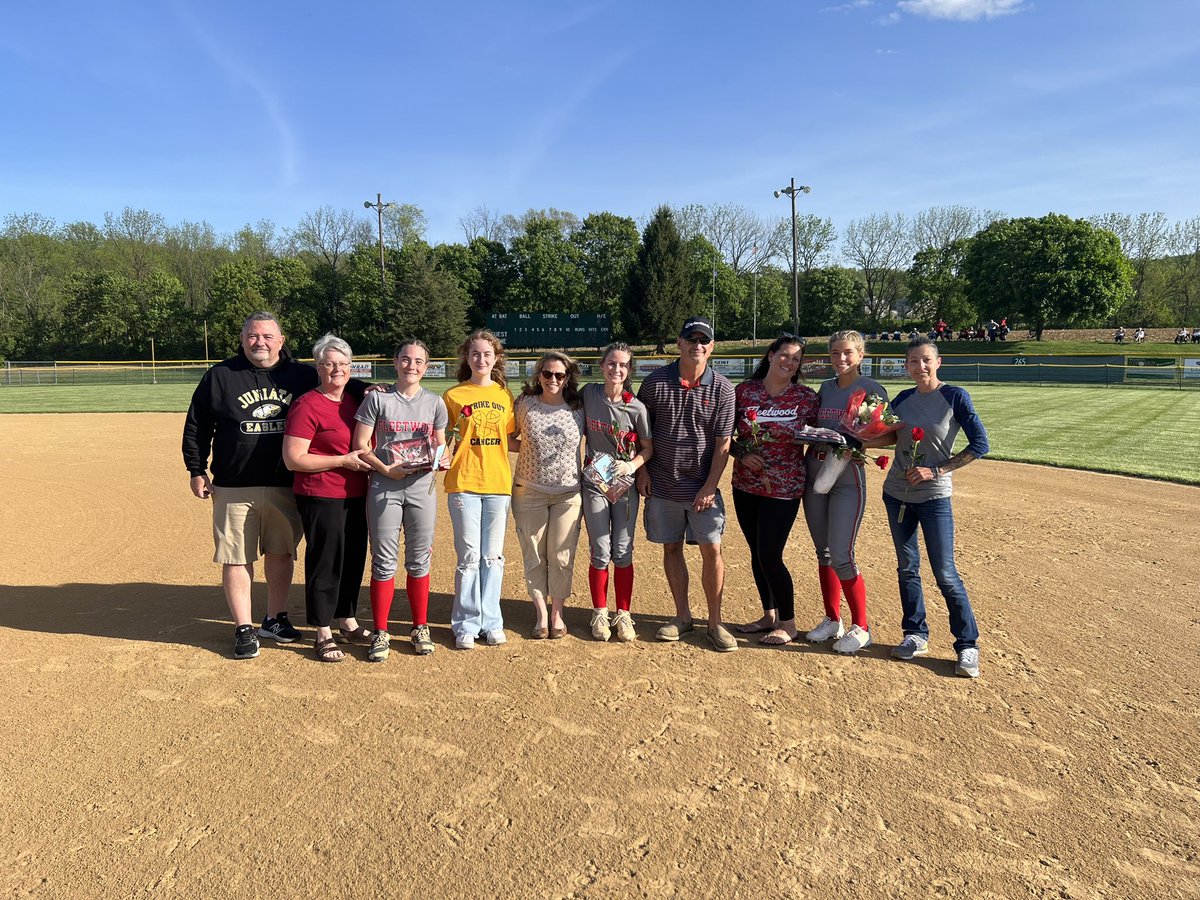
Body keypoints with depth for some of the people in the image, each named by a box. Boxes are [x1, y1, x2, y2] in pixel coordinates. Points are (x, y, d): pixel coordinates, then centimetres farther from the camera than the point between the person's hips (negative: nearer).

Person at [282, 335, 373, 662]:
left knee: (354, 560, 15)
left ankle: (347, 622, 32)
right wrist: (343, 461, -17)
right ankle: (324, 634, 14)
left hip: (355, 496, 8)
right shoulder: (307, 406, -12)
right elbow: (293, 459, -16)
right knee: (324, 562, 1)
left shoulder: (354, 400, 12)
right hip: (321, 498, -7)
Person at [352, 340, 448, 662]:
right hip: (384, 487, -2)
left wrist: (437, 460, -10)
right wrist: (387, 469, -15)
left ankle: (420, 627, 21)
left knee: (419, 560, 9)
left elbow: (441, 446, 13)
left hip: (422, 487, 2)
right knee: (384, 561, 2)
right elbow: (360, 446, -2)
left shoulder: (435, 402, 7)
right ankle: (381, 632, 13)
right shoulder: (377, 399, 0)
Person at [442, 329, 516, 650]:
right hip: (463, 483, -2)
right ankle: (466, 624, 12)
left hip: (498, 483, 3)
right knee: (469, 557, -1)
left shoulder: (505, 396, 10)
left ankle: (491, 621, 19)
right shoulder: (453, 396, 2)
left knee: (493, 557, 8)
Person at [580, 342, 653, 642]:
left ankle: (623, 615, 18)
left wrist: (631, 465, -17)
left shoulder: (636, 408, -9)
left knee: (623, 553, 4)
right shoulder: (588, 393, -4)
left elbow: (648, 448, 0)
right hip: (594, 483, 1)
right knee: (600, 553, 2)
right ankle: (600, 614, 18)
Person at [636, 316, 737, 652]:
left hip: (702, 487, -1)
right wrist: (642, 470, 0)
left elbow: (723, 443, -5)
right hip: (662, 485, 1)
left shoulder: (722, 388, -5)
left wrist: (710, 486, -10)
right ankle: (682, 616, 22)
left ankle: (715, 622, 11)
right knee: (672, 548, 9)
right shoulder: (656, 381, -2)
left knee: (711, 549, -3)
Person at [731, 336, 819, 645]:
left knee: (769, 555, -5)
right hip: (745, 486, 4)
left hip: (784, 489, -4)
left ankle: (787, 622, 14)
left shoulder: (806, 396, -4)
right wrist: (742, 454, -10)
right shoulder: (744, 390, 0)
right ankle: (769, 615, 31)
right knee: (757, 553, 13)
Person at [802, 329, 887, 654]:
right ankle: (832, 620, 25)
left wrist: (852, 442, -23)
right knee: (823, 553, 11)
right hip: (814, 476, 6)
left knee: (841, 557, -9)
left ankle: (861, 627, 7)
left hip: (848, 480, -6)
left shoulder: (871, 389, -5)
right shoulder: (826, 388, 12)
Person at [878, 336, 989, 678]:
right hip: (896, 493, 5)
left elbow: (980, 444, -11)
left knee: (945, 574, -5)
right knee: (907, 567, 12)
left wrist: (936, 471, -16)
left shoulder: (955, 396, -8)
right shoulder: (902, 399, 5)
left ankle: (968, 645, 7)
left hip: (934, 497, -5)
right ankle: (916, 635, 24)